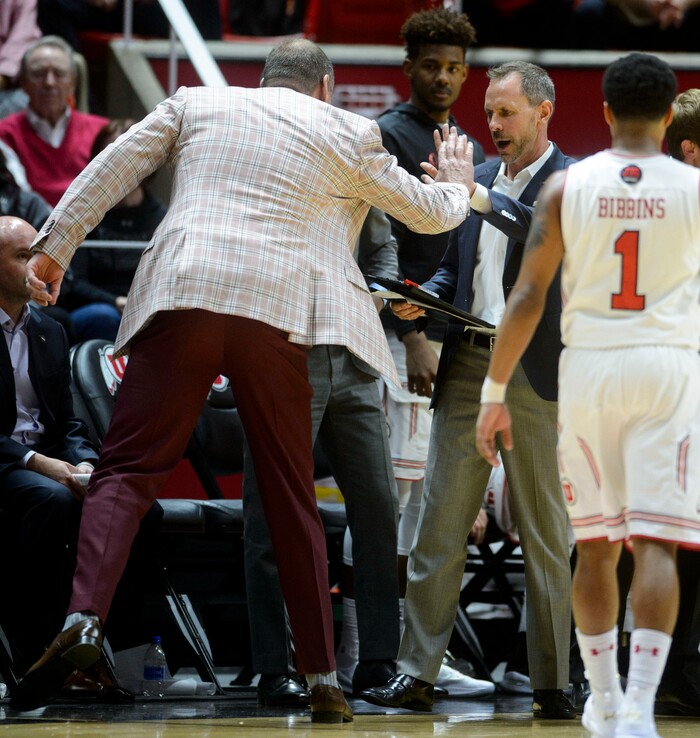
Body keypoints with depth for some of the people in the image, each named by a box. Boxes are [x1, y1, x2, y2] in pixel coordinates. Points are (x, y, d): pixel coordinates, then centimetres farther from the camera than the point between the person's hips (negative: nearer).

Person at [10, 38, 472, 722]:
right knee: (290, 495, 9)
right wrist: (456, 183, 46)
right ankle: (322, 674, 11)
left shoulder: (195, 103, 19)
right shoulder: (346, 134, 16)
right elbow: (429, 212, 25)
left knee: (127, 469, -3)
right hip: (277, 311, 0)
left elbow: (109, 170, 12)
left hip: (182, 299, 0)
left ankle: (84, 615, -27)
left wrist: (54, 245, 14)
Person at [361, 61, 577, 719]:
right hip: (467, 366, 5)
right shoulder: (478, 177, 18)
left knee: (543, 531, 0)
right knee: (439, 524, 1)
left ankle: (551, 683, 6)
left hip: (533, 370, -5)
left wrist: (482, 199, -21)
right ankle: (416, 674, 2)